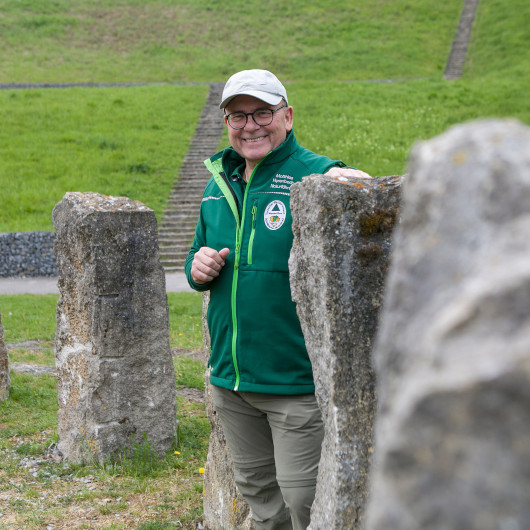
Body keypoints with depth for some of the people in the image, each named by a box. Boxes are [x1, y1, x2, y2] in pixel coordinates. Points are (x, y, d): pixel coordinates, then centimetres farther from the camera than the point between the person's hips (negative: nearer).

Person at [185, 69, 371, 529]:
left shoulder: (313, 175, -12)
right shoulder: (219, 182, 10)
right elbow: (200, 256, 22)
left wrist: (348, 182, -48)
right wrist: (198, 267, -2)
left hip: (297, 377, -7)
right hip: (230, 375, 7)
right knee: (257, 490, 20)